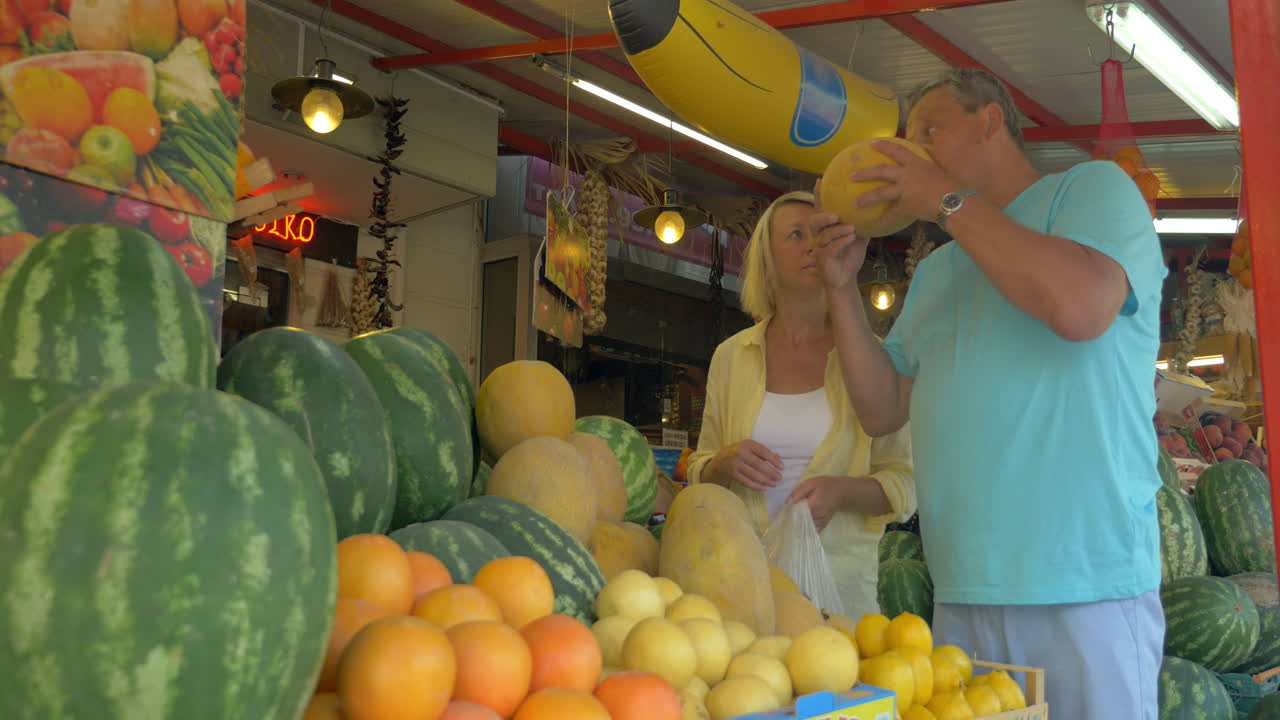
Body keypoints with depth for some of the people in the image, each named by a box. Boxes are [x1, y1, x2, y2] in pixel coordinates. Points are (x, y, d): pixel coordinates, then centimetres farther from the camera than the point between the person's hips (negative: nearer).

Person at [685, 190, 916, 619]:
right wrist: (728, 462, -8)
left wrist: (843, 491, -18)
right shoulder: (732, 356, 8)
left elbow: (906, 486, 1)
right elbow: (700, 474, 14)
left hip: (841, 579, -1)